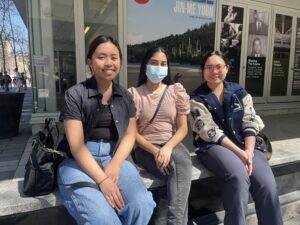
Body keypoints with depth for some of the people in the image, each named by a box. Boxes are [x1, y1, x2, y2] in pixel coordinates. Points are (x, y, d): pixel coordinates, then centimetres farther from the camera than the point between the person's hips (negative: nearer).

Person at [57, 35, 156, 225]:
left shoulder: (125, 96, 9)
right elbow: (76, 144, -10)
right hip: (79, 161, -3)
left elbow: (130, 134, 6)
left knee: (142, 206, -21)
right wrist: (102, 180, -19)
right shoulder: (75, 95, -4)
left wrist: (115, 164, -12)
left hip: (115, 157, 3)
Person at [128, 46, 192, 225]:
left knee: (183, 161, -32)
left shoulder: (177, 91, 6)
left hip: (172, 144, 2)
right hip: (145, 148, -2)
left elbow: (183, 128, 2)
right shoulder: (134, 94, 0)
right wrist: (155, 151, -18)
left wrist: (168, 147, -17)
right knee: (180, 170, -29)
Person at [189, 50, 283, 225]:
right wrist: (240, 153, -17)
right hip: (213, 146, -3)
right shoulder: (197, 99, -1)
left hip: (245, 145, 4)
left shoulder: (239, 92, 10)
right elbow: (210, 132, -10)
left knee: (267, 184, -19)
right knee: (239, 176, -32)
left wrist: (249, 150, -13)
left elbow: (250, 124, 4)